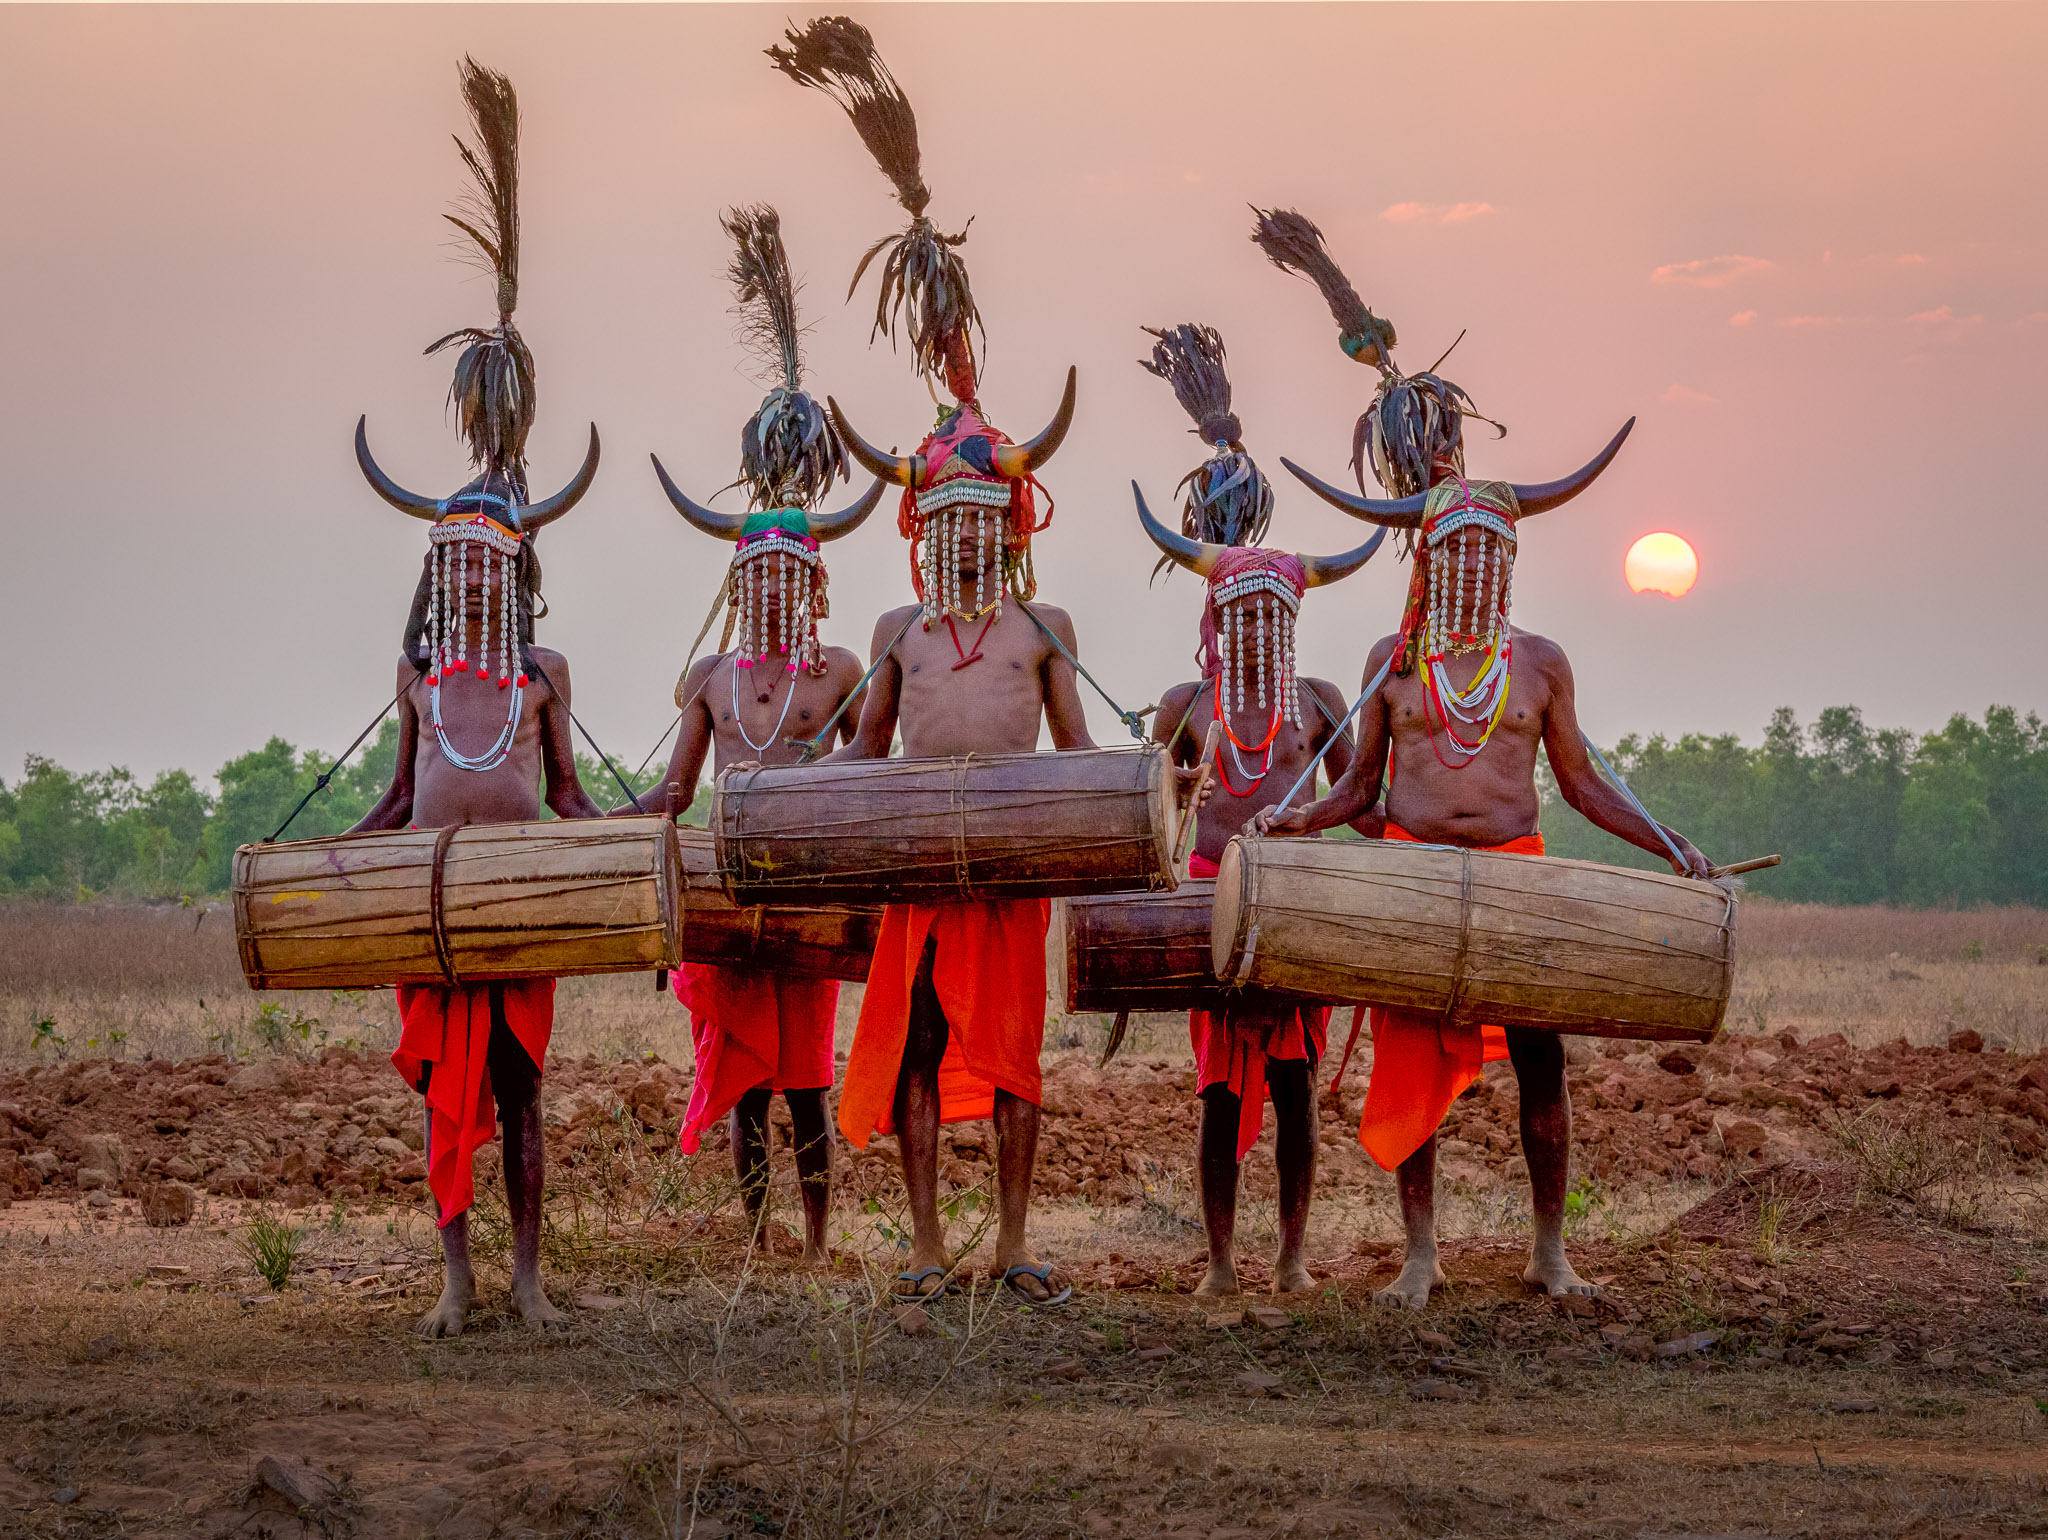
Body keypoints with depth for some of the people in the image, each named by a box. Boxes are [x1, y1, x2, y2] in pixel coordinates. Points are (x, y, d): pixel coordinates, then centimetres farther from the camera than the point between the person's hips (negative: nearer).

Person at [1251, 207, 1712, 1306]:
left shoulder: (1540, 664, 7)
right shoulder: (1392, 662, 6)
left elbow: (1579, 780, 11)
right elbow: (1362, 785, 10)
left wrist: (1664, 844, 3)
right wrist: (1296, 817, -6)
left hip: (1513, 868, 0)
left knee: (1539, 1061, -3)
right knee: (1411, 1058, 0)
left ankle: (1549, 1252, 7)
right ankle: (1420, 1255, 8)